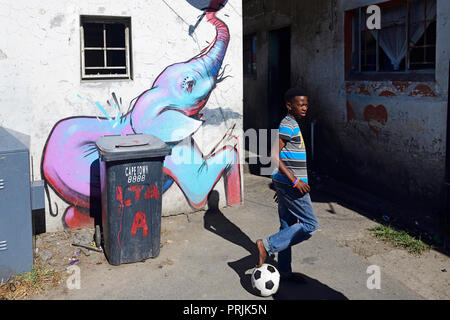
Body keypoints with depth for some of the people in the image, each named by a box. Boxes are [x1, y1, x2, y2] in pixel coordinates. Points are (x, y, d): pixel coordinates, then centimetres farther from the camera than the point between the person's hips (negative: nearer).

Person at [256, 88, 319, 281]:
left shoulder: (293, 125, 17)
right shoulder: (287, 125, -14)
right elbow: (274, 156, -21)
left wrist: (281, 187, 24)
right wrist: (295, 180, -23)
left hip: (286, 183, 10)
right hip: (290, 184, -10)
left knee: (288, 228, 13)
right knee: (310, 225, -6)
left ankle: (284, 272, 21)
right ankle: (268, 246, -6)